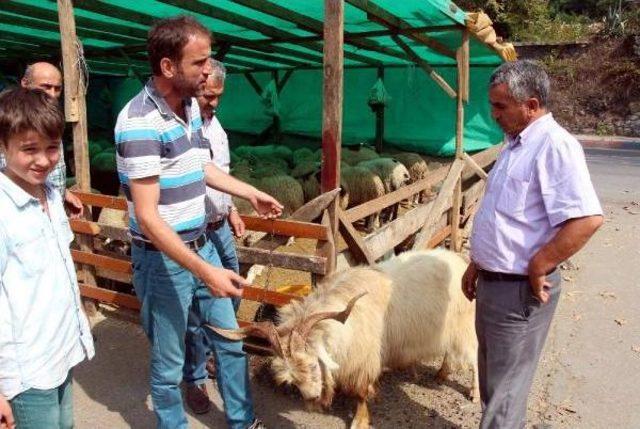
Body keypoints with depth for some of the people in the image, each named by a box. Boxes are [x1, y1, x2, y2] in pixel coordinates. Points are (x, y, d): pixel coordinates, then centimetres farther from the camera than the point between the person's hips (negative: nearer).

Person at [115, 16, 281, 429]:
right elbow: (147, 217, -24)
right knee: (169, 363, 11)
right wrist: (204, 271, -27)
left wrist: (251, 193, 26)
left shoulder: (191, 106, 2)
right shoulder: (141, 123, -23)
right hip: (164, 260, -8)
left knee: (231, 341, 19)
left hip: (201, 245, 8)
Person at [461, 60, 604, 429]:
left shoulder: (555, 145, -19)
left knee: (505, 390, 6)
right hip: (493, 282, 9)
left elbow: (587, 219, -29)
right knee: (492, 374, 23)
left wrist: (536, 269, -21)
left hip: (520, 290, -9)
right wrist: (477, 264, 18)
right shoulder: (516, 145, 11)